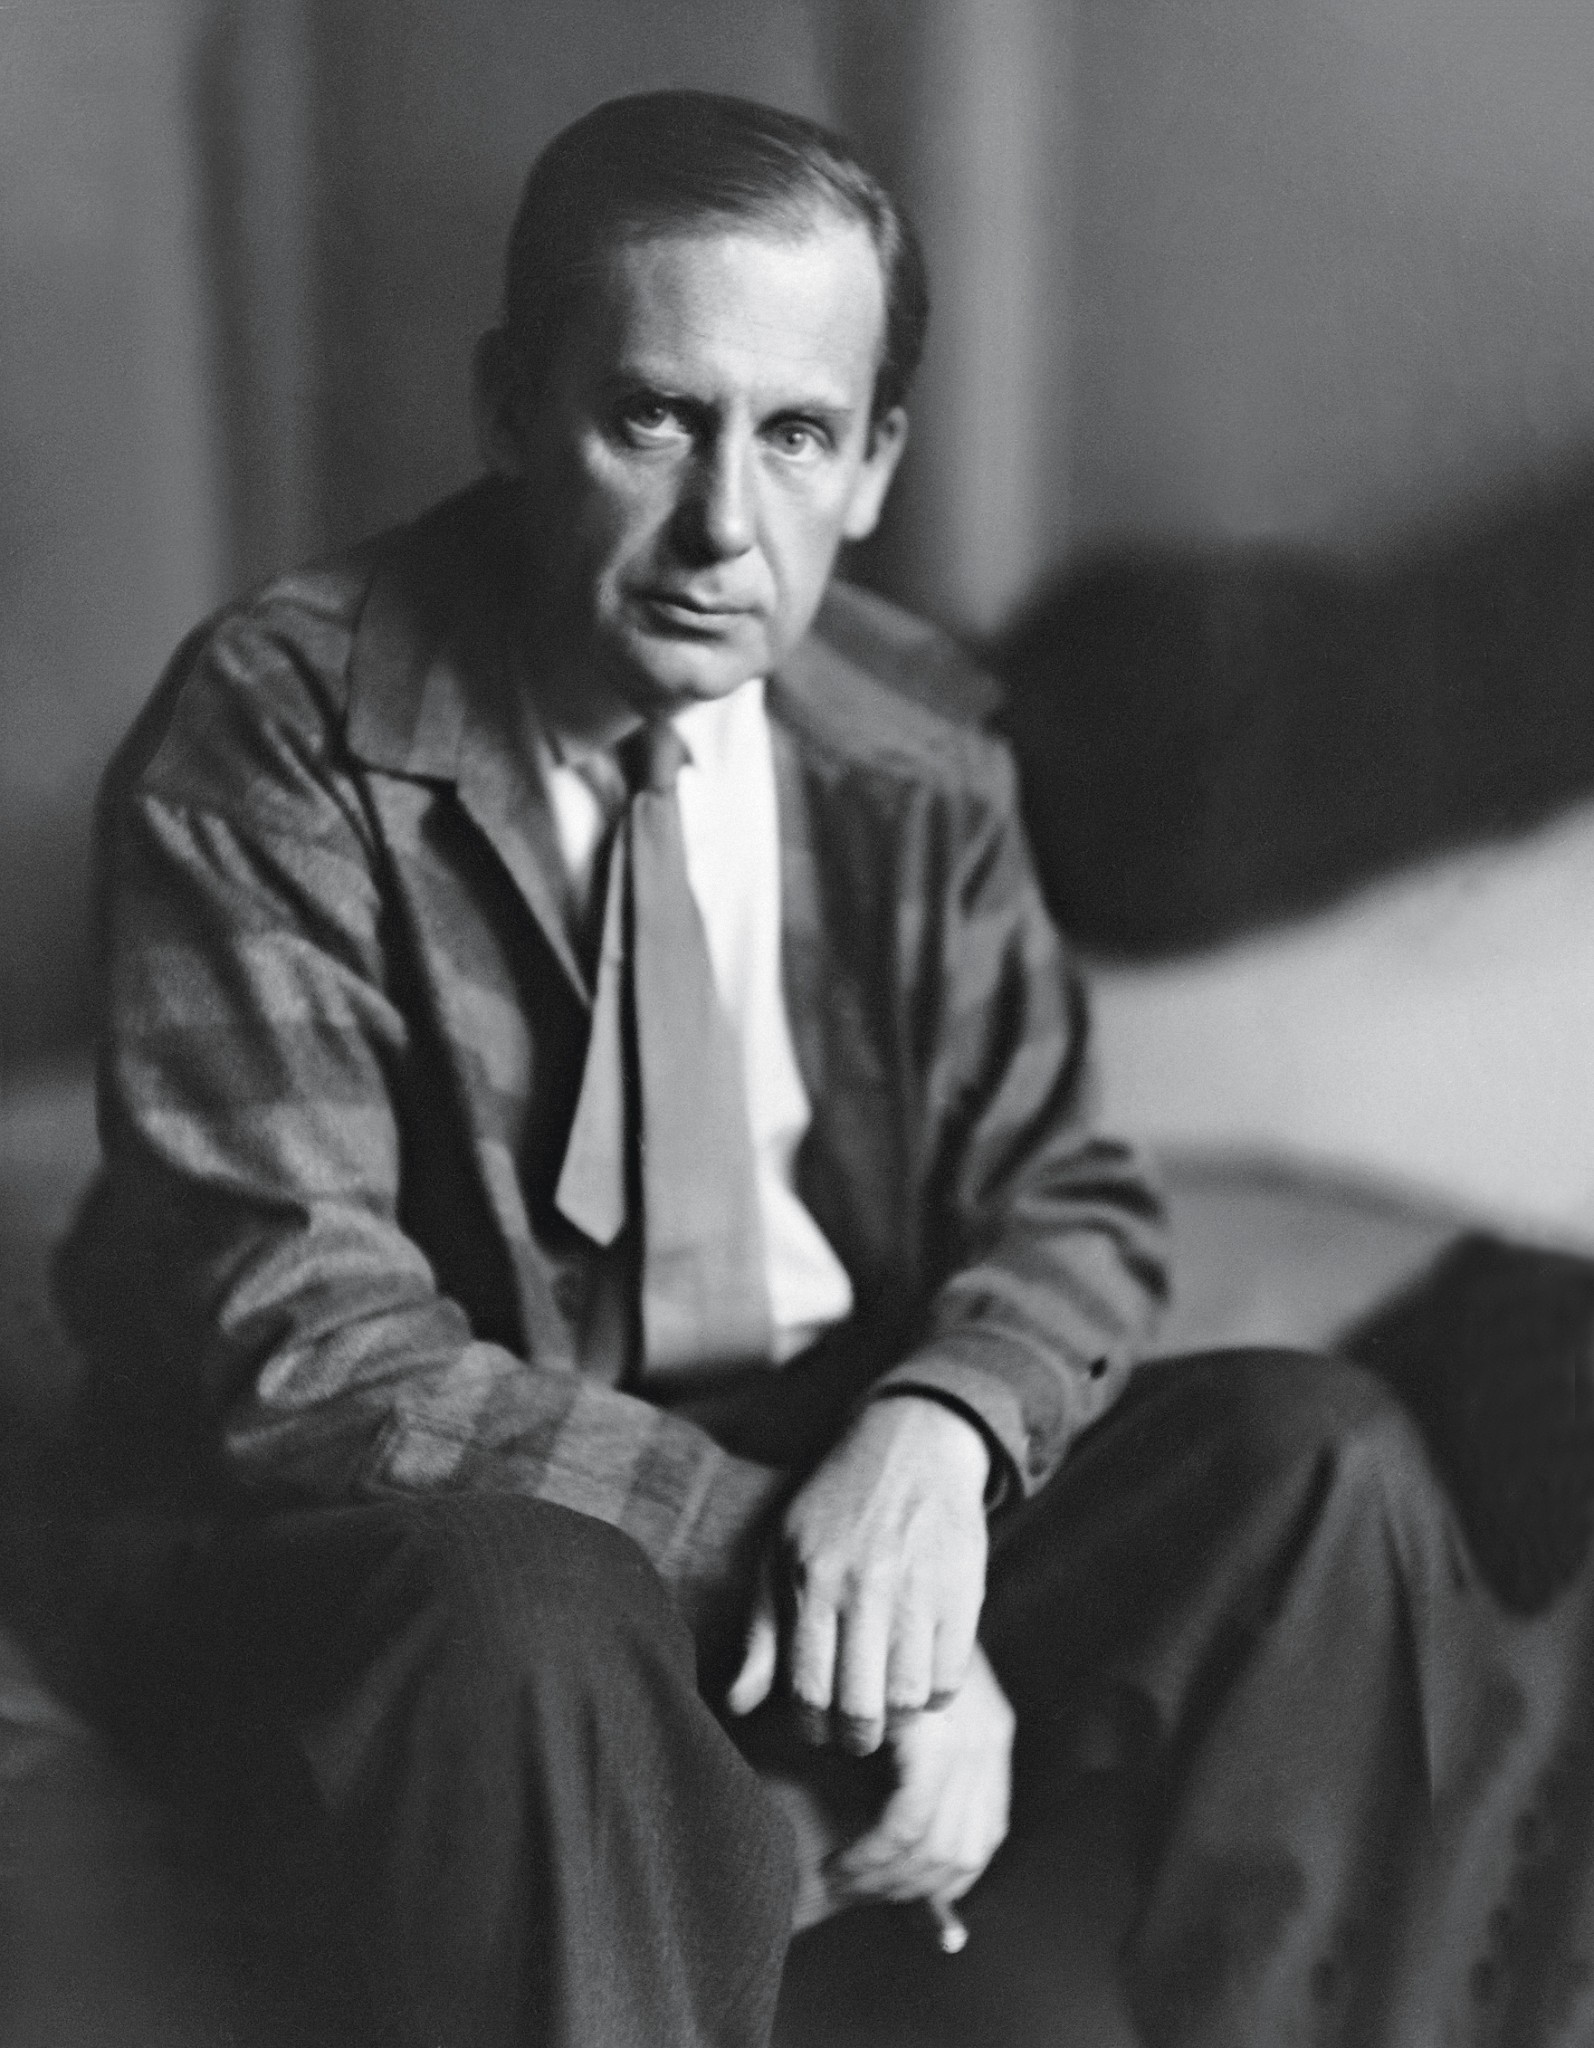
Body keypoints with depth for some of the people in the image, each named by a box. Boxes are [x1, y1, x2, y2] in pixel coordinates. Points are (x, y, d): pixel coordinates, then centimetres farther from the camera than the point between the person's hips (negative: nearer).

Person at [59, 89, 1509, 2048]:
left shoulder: (910, 732, -1)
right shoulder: (274, 736, -15)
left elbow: (1065, 1209, 3)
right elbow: (300, 1341, -20)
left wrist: (938, 1428, -21)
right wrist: (789, 1552, -27)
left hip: (844, 1465, 5)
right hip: (430, 1533, -4)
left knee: (1324, 1461, -15)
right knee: (527, 1618, -37)